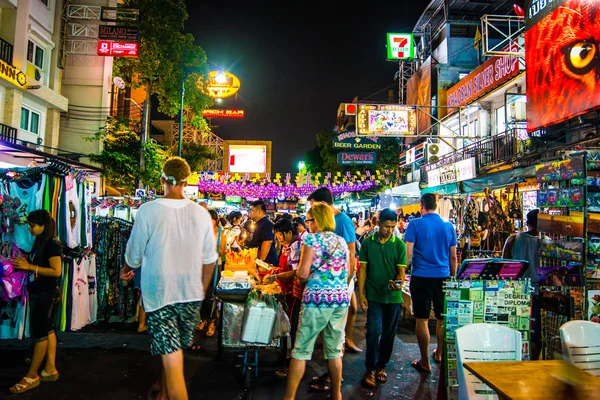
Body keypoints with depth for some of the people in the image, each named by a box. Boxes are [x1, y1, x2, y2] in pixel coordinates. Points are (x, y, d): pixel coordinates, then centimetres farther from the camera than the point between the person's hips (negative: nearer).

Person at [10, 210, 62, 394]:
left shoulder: (52, 244, -18)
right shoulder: (40, 242, 9)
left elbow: (56, 271, -23)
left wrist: (29, 267, -22)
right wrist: (24, 263, 0)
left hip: (46, 294, -9)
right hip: (39, 293, 9)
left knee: (39, 334, 1)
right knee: (47, 331, 13)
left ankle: (32, 376, 12)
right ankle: (50, 369, 21)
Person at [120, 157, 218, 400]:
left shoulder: (148, 211, -14)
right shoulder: (201, 213, -4)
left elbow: (134, 255, -5)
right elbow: (209, 259, 2)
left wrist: (126, 270, 18)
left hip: (159, 294, -4)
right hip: (191, 295, 4)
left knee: (172, 360, 2)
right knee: (170, 351, 26)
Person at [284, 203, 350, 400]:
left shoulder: (312, 239, -6)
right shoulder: (342, 241, 11)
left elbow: (303, 273, -10)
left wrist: (298, 273, 11)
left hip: (317, 298, -5)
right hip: (341, 298, 6)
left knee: (301, 350, 4)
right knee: (335, 350, 15)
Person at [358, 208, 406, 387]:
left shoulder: (399, 245, -2)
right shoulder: (367, 243, -2)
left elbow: (401, 270, -4)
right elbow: (362, 269, 0)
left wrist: (399, 283, -26)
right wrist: (361, 294, -4)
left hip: (393, 297, 1)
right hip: (373, 296, -1)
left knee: (389, 334, 12)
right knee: (374, 332, -5)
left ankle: (381, 366, 30)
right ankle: (371, 369, 11)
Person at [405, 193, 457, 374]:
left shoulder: (415, 224, -6)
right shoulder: (449, 227, 4)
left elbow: (408, 253, -11)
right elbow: (453, 257, 8)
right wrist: (453, 278, 19)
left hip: (421, 277, -3)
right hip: (443, 277, 4)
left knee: (422, 319, 5)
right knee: (443, 319, 17)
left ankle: (425, 362, 12)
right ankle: (439, 354, 35)